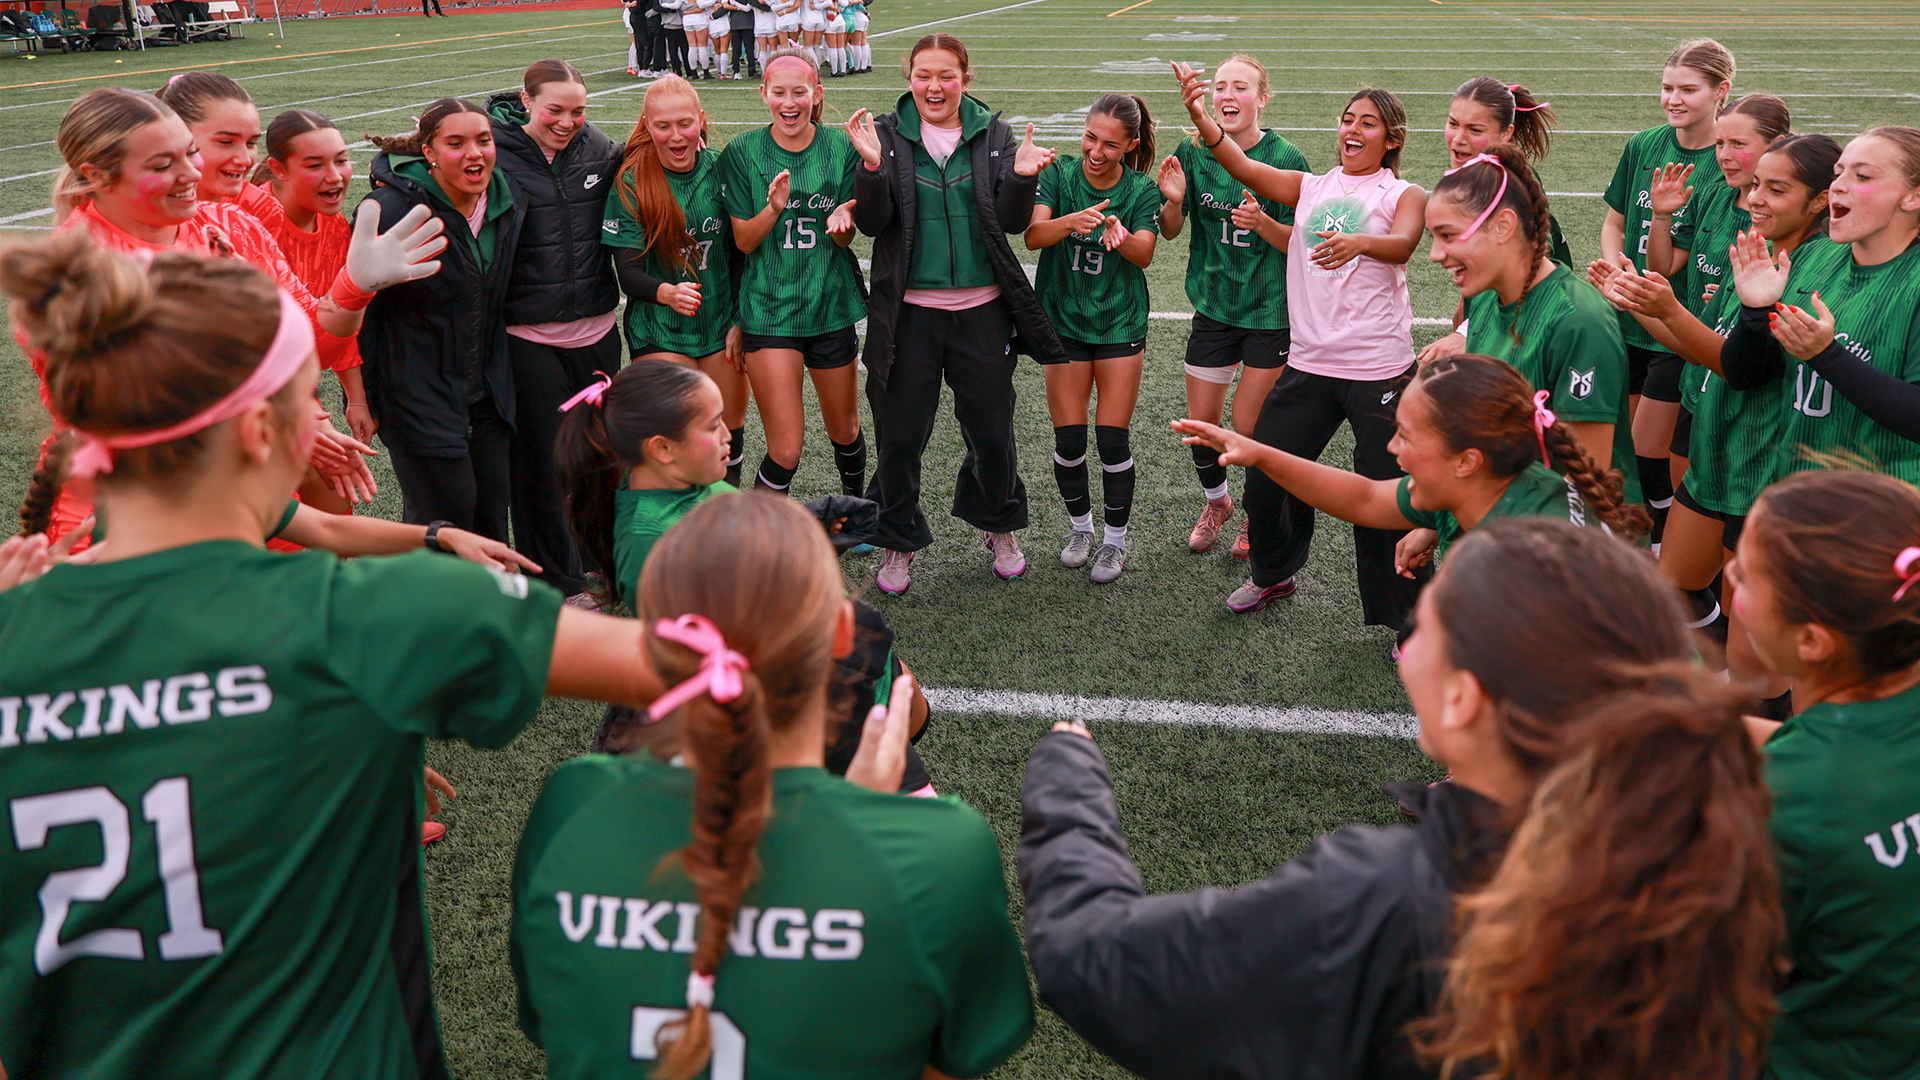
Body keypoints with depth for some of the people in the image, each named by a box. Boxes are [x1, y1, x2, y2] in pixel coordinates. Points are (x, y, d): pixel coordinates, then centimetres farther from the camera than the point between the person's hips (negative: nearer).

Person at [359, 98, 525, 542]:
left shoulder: (507, 203, 3)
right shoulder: (391, 208, -17)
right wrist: (361, 400, -7)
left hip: (488, 392, 6)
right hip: (419, 395, -6)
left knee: (491, 515, 11)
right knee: (446, 519, -3)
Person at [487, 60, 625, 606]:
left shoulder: (598, 148, 3)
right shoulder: (495, 155, -8)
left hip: (598, 329, 4)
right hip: (528, 337, -4)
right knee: (542, 458, 5)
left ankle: (597, 556, 37)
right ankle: (558, 581, 20)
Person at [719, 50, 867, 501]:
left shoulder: (841, 147, 0)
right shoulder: (741, 154, -3)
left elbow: (845, 236, 2)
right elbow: (743, 241, -4)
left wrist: (840, 223, -22)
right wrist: (773, 208, -23)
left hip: (831, 306, 2)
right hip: (768, 310, -2)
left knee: (844, 431, 17)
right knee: (785, 450, -9)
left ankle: (857, 501, 46)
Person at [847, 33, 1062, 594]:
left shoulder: (994, 135, 3)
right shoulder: (888, 134, -1)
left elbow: (1012, 221, -1)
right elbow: (872, 221, -7)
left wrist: (1022, 177, -20)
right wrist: (872, 166, -23)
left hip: (982, 310, 1)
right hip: (909, 312, -1)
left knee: (992, 432, 11)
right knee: (900, 436, 6)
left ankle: (1000, 527, 36)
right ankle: (897, 543, 26)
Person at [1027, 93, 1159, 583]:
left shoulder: (1142, 189, -3)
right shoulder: (1059, 173, -5)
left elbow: (1144, 254, -16)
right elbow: (1032, 235, -19)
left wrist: (1121, 236, -39)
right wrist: (1071, 222, -40)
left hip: (1120, 323, 0)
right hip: (1064, 321, 1)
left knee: (1113, 436, -2)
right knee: (1067, 437, 3)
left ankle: (1115, 539, 15)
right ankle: (1080, 525, 27)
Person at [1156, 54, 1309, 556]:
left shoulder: (1285, 159, -12)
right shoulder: (1193, 152, -3)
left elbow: (1300, 242, -9)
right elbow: (1170, 231, 3)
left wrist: (1262, 223, -28)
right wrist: (1174, 201, -18)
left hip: (1270, 310, -3)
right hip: (1213, 306, 3)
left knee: (1247, 424, 1)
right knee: (1201, 421, 8)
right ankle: (1216, 502, 38)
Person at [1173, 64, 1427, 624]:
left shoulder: (1403, 194, 2)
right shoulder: (1312, 187, 11)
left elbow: (1403, 243, -20)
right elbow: (1242, 166, -4)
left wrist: (1360, 242, -43)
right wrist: (1200, 117, -23)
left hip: (1380, 368, -4)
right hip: (1310, 363, 4)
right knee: (1265, 476, 9)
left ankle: (1402, 618, 15)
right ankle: (1273, 573, 36)